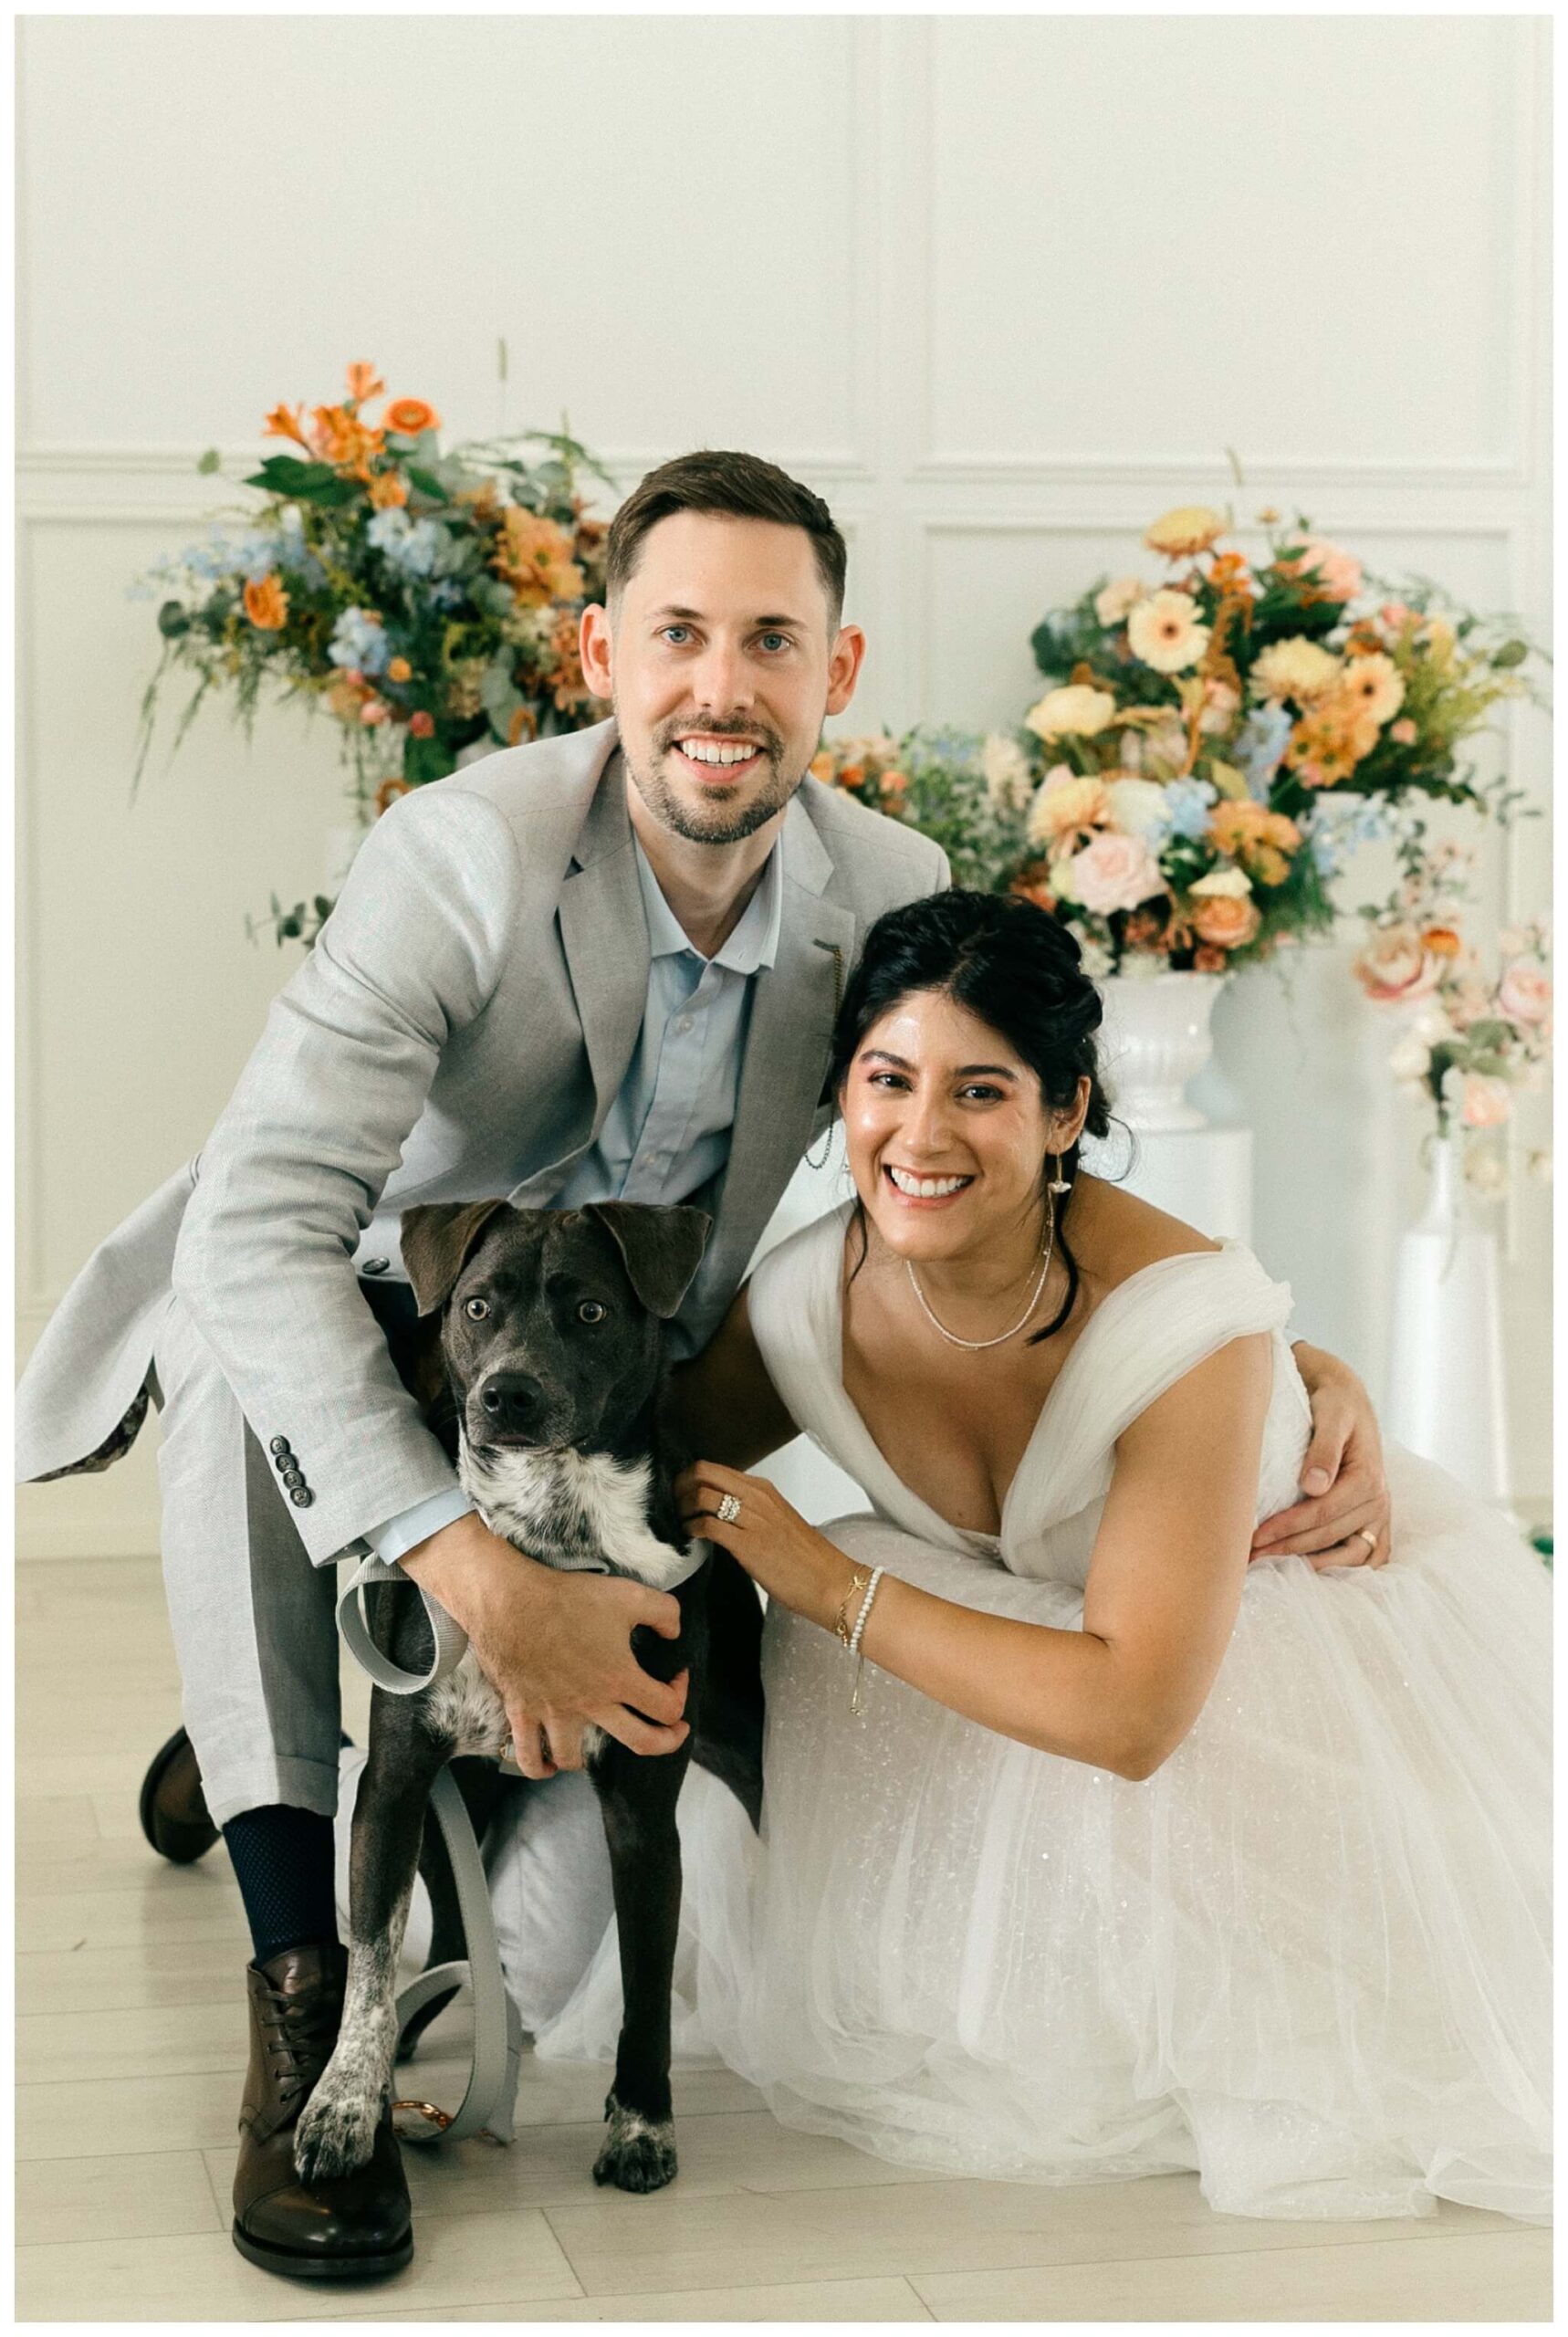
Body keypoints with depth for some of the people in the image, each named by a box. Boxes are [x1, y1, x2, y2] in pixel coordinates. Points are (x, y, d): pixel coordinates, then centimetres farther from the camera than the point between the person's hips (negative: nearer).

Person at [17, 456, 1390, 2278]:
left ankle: (262, 1732, 24)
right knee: (239, 1365, -37)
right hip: (343, 1333, -5)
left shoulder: (894, 896, -14)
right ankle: (303, 1989, -31)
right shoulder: (470, 854, -30)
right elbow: (255, 1236, -40)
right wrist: (478, 1576, -50)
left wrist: (1291, 1354, -14)